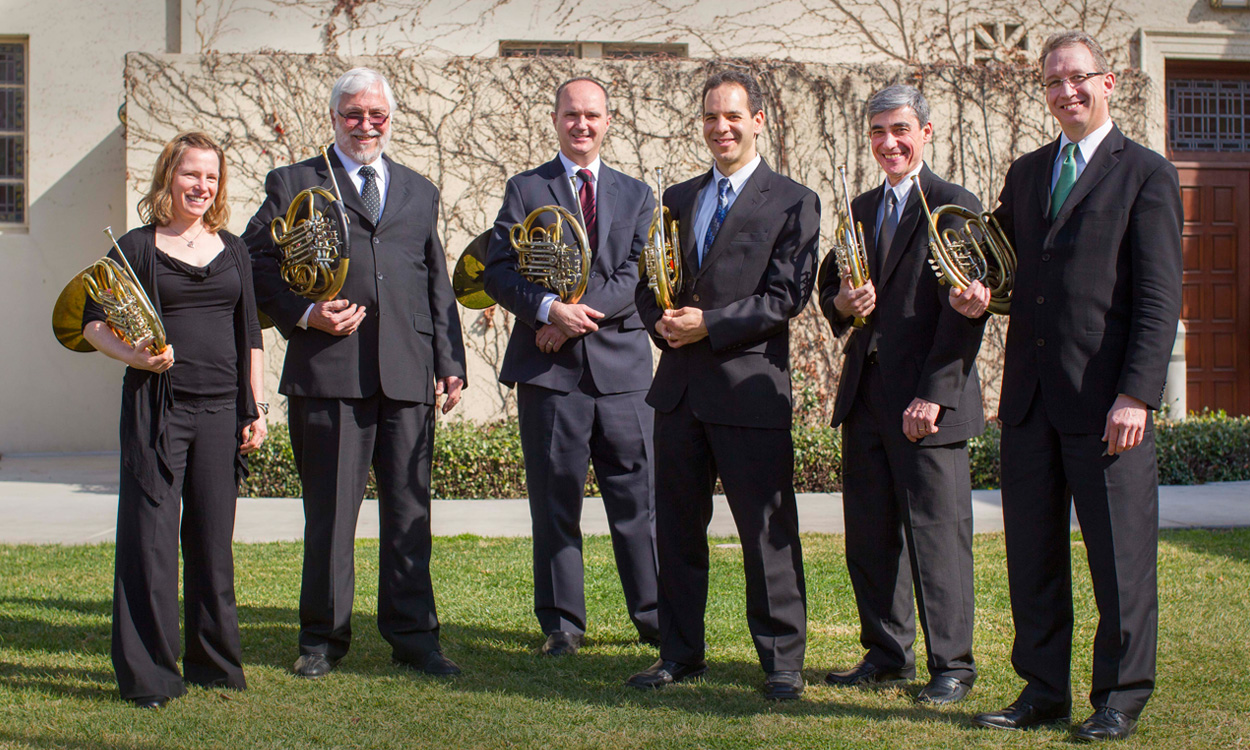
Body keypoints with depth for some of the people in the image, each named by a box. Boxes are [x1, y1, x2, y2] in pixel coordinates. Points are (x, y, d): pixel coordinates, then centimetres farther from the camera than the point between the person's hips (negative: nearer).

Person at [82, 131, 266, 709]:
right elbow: (93, 322, 2)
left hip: (221, 409, 3)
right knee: (149, 537, -3)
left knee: (213, 538, 9)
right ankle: (147, 675, 6)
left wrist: (257, 408, 8)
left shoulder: (233, 250, 13)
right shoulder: (137, 247, 2)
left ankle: (215, 662, 21)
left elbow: (250, 335, 15)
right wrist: (136, 357, -17)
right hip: (157, 407, -3)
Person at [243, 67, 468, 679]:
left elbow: (438, 284, 19)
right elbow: (257, 263, 6)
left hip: (409, 374, 3)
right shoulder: (293, 185, 11)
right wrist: (304, 313, -9)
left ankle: (412, 636, 13)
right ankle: (323, 638, 16)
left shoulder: (419, 192, 22)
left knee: (410, 510, 4)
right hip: (327, 371, -2)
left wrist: (450, 363, 11)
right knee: (329, 513, 3)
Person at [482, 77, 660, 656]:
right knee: (555, 502, 3)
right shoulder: (525, 190, 10)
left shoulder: (635, 195, 14)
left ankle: (653, 615, 16)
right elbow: (498, 270, 0)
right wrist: (548, 307, -17)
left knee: (636, 497, 3)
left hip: (622, 364, 1)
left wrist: (580, 311, -12)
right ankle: (562, 624, 14)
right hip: (550, 368, -1)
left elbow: (639, 275, 1)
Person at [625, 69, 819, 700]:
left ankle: (782, 660, 12)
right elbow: (648, 282, 16)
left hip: (750, 386, -5)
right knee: (677, 528, 12)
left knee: (767, 531, 0)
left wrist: (709, 325, -17)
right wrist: (661, 321, -6)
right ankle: (680, 654, 24)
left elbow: (785, 297, -9)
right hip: (679, 386, 5)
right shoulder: (678, 199, 16)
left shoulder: (792, 203, 0)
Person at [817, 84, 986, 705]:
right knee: (868, 534, 11)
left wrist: (933, 396, -17)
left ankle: (951, 665, 9)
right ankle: (887, 654, 24)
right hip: (865, 396, 7)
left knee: (938, 532, -2)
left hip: (927, 402, -7)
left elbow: (964, 313, -11)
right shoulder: (861, 209, 17)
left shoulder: (956, 207, -5)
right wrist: (841, 303, -2)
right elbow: (830, 287, 23)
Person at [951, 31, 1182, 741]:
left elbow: (1159, 297, -7)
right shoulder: (1026, 173, 17)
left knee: (1121, 555, 2)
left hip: (1105, 398, -5)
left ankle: (1121, 698, 15)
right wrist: (977, 295, 1)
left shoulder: (1146, 173, 0)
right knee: (1031, 550, 10)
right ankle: (1044, 689, 22)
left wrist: (1137, 394, -15)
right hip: (1030, 395, 6)